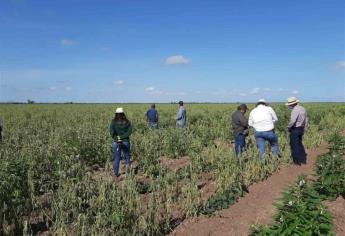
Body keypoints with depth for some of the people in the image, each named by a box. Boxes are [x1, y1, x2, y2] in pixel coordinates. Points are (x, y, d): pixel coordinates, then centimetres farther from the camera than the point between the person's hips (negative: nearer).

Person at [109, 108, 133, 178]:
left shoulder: (113, 122, -4)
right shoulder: (127, 122, -1)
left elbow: (112, 132, -16)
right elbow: (129, 132, -10)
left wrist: (117, 139, -12)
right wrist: (122, 137, -12)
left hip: (116, 142, 0)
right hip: (126, 141, 0)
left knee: (116, 158, 10)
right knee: (127, 156, 20)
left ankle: (116, 174, 16)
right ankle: (128, 165, 0)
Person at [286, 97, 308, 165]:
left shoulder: (295, 110, -21)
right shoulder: (303, 109, 9)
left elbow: (292, 121, -30)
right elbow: (306, 119, 16)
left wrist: (289, 127, -13)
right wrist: (304, 128, 22)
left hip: (295, 129, -9)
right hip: (301, 129, 9)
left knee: (294, 146, 2)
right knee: (299, 144, 21)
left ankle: (297, 161, 8)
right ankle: (303, 159, 26)